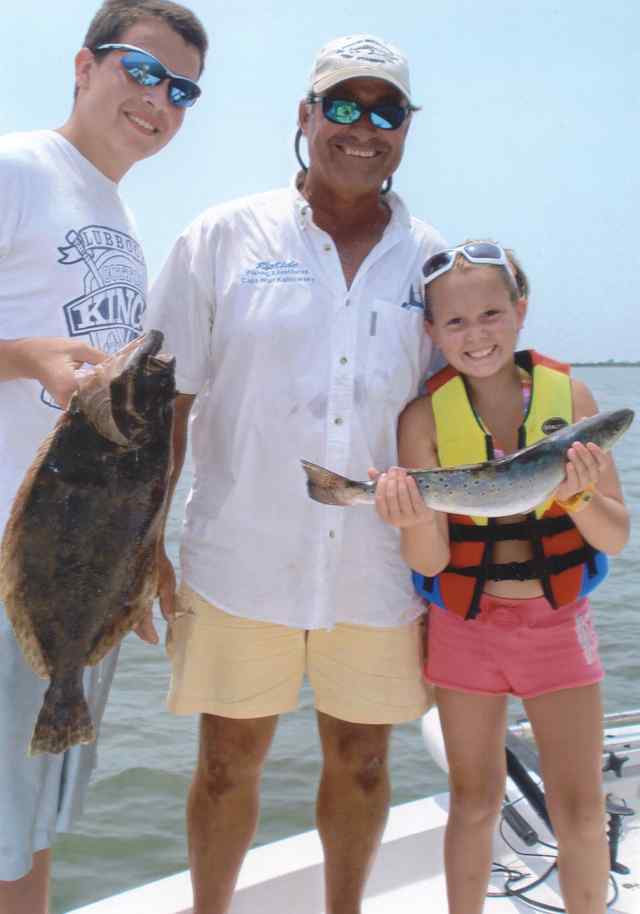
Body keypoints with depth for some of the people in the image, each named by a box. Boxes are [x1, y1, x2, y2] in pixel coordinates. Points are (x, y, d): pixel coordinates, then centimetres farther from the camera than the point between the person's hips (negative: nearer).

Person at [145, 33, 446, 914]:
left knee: (361, 761, 14)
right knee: (228, 762, 10)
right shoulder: (223, 238, 0)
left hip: (379, 571, 2)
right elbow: (166, 397, 0)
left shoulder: (432, 262, 6)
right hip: (239, 564, -1)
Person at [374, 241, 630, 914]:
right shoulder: (424, 419, -11)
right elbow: (428, 561, -12)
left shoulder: (569, 396, -8)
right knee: (475, 803, 12)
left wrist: (577, 496, -24)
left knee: (580, 813, 5)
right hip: (466, 625, 0)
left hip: (557, 623, 1)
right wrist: (412, 518, -33)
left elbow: (616, 537, -4)